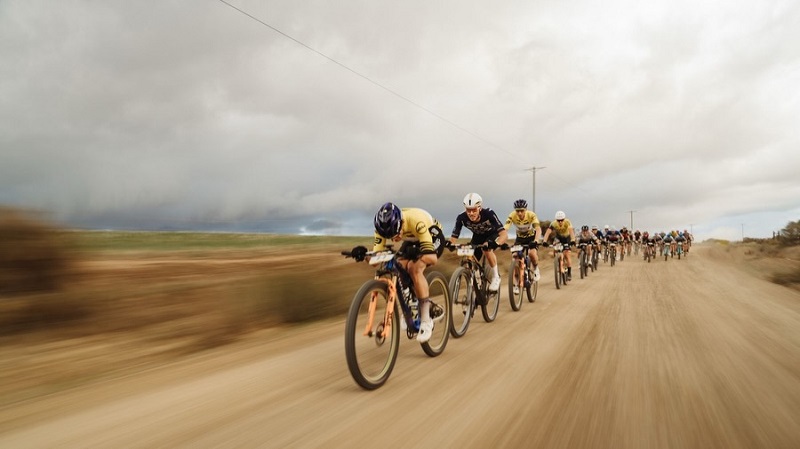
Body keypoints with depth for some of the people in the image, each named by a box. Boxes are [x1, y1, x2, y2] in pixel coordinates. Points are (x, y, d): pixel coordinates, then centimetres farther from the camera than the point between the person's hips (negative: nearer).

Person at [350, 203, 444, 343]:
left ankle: (425, 322, -20)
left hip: (433, 238, -5)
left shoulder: (416, 220, -41)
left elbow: (432, 258, -44)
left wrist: (416, 253, -61)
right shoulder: (384, 226, -26)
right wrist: (364, 254, -44)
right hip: (412, 240, 6)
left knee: (415, 269, -28)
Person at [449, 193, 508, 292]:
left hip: (493, 234, -4)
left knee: (487, 248, -33)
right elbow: (454, 237, -22)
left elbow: (504, 234, -43)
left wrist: (495, 243, -63)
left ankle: (496, 277, -12)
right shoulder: (461, 218, -30)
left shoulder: (488, 213, -38)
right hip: (478, 236, 4)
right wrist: (450, 244, -46)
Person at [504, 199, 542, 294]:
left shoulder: (531, 215, -29)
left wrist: (536, 241, -57)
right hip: (520, 237, 2)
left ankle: (536, 269, 4)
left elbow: (538, 229, -39)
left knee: (532, 253, -30)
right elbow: (505, 229, -36)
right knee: (515, 257, -15)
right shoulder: (512, 216, -27)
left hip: (531, 237, -2)